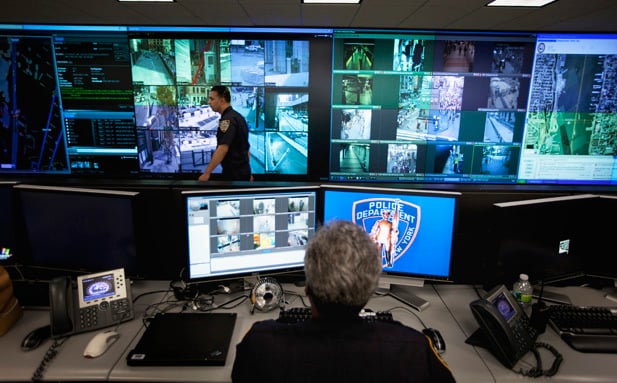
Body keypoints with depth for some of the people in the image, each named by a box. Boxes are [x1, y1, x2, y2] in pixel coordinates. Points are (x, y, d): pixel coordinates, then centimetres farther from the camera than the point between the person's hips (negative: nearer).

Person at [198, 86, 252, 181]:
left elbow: (222, 149, -27)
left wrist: (206, 173, -27)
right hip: (242, 171, 9)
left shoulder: (227, 119, -17)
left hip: (234, 173, -9)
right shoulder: (237, 117, 13)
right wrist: (247, 172, 21)